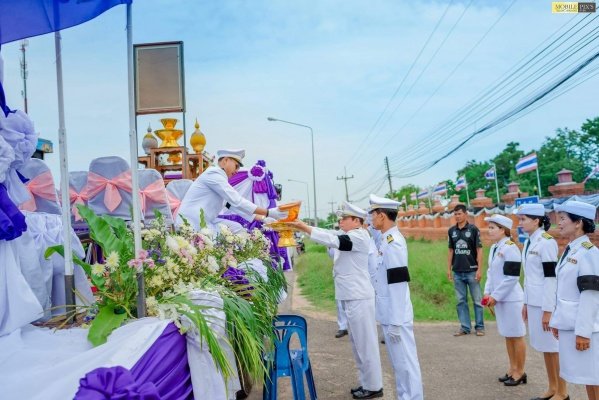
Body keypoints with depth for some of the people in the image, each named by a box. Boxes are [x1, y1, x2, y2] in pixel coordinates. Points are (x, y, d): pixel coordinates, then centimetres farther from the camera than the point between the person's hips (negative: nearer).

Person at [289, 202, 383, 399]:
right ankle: (366, 383, 26)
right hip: (352, 297, 10)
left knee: (366, 343, -2)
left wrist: (304, 227, -27)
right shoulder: (349, 235, 18)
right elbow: (331, 234, 8)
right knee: (358, 343, 16)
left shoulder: (360, 236, -15)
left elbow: (332, 240, -26)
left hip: (359, 298, -10)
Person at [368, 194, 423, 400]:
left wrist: (395, 322, -20)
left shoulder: (394, 242, -18)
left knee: (405, 361, 0)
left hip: (396, 316, -10)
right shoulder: (386, 240, 10)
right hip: (389, 314, 10)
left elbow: (398, 284, -21)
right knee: (398, 361, 18)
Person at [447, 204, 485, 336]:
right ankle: (465, 327, 16)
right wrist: (448, 268, 8)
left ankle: (479, 327, 13)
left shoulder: (473, 229, -5)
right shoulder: (452, 231, 6)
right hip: (457, 272, 4)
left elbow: (479, 250, -5)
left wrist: (479, 269, -10)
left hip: (472, 271, -4)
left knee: (477, 300, 4)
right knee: (461, 301, 8)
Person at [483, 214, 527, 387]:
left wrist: (495, 296, -16)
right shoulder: (494, 248, 9)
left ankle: (520, 372, 16)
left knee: (517, 336, 4)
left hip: (511, 299, -8)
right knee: (507, 335, 17)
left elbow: (511, 277, -20)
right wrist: (488, 293, 5)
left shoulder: (510, 248, -18)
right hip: (499, 298, 9)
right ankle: (513, 369, 29)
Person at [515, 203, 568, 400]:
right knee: (544, 347, 16)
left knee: (554, 348, 3)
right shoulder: (529, 242, 10)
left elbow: (551, 277, -18)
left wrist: (548, 310, -19)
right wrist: (526, 303, 17)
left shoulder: (547, 242, -15)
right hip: (534, 302, 8)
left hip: (547, 303, -8)